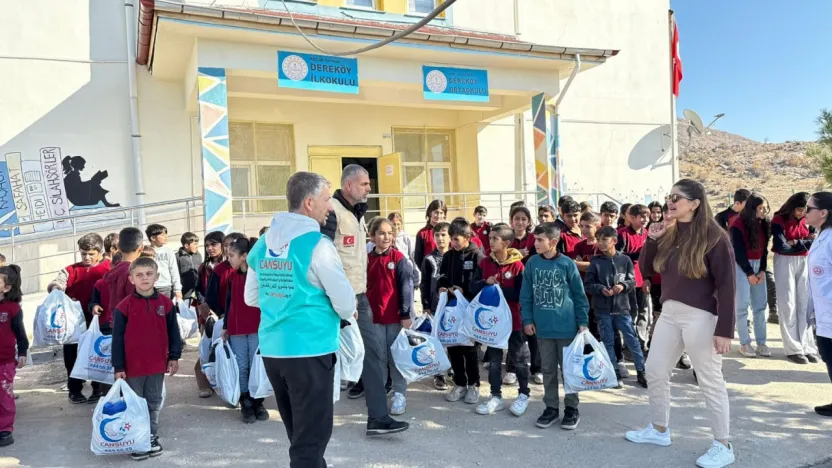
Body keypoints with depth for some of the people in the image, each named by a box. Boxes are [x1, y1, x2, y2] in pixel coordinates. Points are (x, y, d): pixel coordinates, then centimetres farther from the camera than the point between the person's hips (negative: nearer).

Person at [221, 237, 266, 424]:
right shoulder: (232, 277, 9)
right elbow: (228, 302, 14)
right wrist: (225, 326, 13)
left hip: (258, 328, -4)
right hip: (236, 330, 4)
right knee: (242, 368, 7)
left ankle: (258, 403, 16)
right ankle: (246, 404, 15)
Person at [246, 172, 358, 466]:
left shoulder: (263, 243, 6)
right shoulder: (317, 244, -14)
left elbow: (251, 298, 14)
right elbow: (346, 304, -12)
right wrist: (347, 313, 9)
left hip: (272, 350, 7)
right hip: (310, 351, -7)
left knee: (298, 432, 23)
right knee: (311, 438, 4)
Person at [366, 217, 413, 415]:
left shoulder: (399, 258, -5)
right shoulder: (367, 259, 4)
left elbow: (406, 287, -7)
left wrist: (406, 314, -10)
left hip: (396, 316, -3)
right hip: (374, 316, 3)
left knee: (396, 356, 6)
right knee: (379, 357, 12)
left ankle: (399, 395, 15)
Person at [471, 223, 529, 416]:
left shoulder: (517, 265, -13)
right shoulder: (484, 262, 0)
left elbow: (520, 294, -17)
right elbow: (473, 287, -1)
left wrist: (499, 288, -20)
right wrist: (485, 282, -19)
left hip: (513, 319, -4)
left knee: (519, 358, 11)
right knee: (494, 359, 13)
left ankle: (524, 394, 27)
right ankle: (496, 397, 24)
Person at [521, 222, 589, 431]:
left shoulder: (567, 264, -8)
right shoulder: (532, 263, -1)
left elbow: (579, 294, -1)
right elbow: (526, 294, 5)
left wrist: (583, 322, -1)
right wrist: (527, 319, 0)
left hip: (566, 326, -2)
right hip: (542, 327, 3)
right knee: (548, 369, 12)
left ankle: (572, 408, 22)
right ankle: (551, 407, 24)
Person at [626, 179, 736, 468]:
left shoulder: (714, 238, -12)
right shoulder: (669, 234, 8)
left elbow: (726, 287, -13)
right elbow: (647, 270, 12)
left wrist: (724, 330, -15)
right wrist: (651, 240, -2)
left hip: (699, 317, -7)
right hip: (669, 313, 8)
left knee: (710, 381, 3)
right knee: (655, 371, 14)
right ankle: (659, 430, 32)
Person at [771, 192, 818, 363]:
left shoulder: (807, 220, 7)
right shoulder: (779, 220, -9)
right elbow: (781, 247, -16)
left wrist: (795, 243, -14)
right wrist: (805, 243, -4)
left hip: (804, 263, 5)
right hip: (785, 262, -5)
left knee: (805, 304, 4)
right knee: (788, 305, -2)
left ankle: (807, 347, 8)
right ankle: (793, 349, 2)